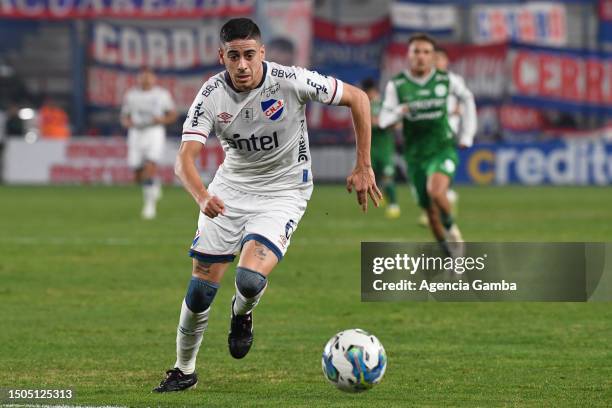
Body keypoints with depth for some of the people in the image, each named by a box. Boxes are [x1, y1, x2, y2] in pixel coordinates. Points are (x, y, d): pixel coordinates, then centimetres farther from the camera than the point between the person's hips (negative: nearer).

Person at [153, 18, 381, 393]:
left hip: (283, 190, -3)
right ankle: (185, 370, 24)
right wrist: (202, 196, -44)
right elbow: (185, 157, -22)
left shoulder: (290, 81, -21)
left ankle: (242, 315, 14)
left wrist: (363, 167, -9)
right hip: (231, 188, 3)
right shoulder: (212, 94, -15)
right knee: (201, 287, 1)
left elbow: (358, 98, -10)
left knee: (250, 279, -24)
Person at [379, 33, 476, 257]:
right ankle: (452, 258, 24)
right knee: (432, 213, 6)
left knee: (436, 192, -30)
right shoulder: (396, 85, -6)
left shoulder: (446, 79, -4)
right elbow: (383, 120, -4)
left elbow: (467, 98, 15)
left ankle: (451, 227, 0)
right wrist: (399, 112, -26)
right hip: (415, 154, 2)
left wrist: (467, 134, 11)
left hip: (443, 148, -2)